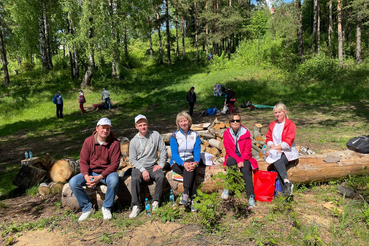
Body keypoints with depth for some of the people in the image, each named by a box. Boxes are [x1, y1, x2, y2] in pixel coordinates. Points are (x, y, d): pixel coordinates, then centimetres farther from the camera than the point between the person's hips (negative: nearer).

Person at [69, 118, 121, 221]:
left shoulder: (114, 143, -10)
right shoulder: (88, 141, -3)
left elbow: (114, 164, -14)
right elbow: (83, 161, -2)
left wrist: (100, 177, -24)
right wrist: (86, 176, -20)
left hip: (107, 172, -3)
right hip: (91, 172, 3)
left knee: (114, 180, -35)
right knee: (73, 182, -18)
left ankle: (106, 207, -10)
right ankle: (87, 208, 0)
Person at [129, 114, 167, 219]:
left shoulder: (155, 135, 3)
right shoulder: (134, 141, 0)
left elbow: (163, 150, 6)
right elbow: (132, 159, -3)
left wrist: (161, 164, -6)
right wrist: (143, 170, -15)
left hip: (153, 166, 1)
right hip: (139, 167, -1)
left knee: (160, 176, -29)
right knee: (135, 179, -31)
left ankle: (156, 202, -14)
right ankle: (135, 206, -23)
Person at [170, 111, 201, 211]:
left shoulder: (195, 135, 7)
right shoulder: (174, 136, -1)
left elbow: (197, 151, -2)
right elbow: (174, 153, -10)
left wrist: (196, 162, -24)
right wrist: (183, 164, -27)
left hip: (190, 160, 2)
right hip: (177, 163, -2)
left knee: (190, 168, -34)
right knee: (191, 173, -31)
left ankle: (185, 194, -36)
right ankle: (192, 199, -31)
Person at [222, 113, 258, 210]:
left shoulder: (246, 132, -1)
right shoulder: (227, 133, 0)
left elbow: (247, 149, -3)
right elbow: (228, 150, -5)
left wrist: (241, 160, -18)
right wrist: (237, 160, -18)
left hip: (244, 158, 0)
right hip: (232, 157, 0)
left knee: (245, 170, -29)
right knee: (231, 162, -34)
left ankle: (251, 197, -34)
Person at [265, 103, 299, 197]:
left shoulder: (290, 125, -2)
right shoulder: (272, 125, 17)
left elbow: (287, 143, -11)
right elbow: (268, 139, 9)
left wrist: (273, 148, -14)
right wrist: (275, 148, -11)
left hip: (288, 153, -4)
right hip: (275, 152, 4)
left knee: (277, 161, -33)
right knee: (276, 161, -31)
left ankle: (286, 185, -30)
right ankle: (287, 182, -36)